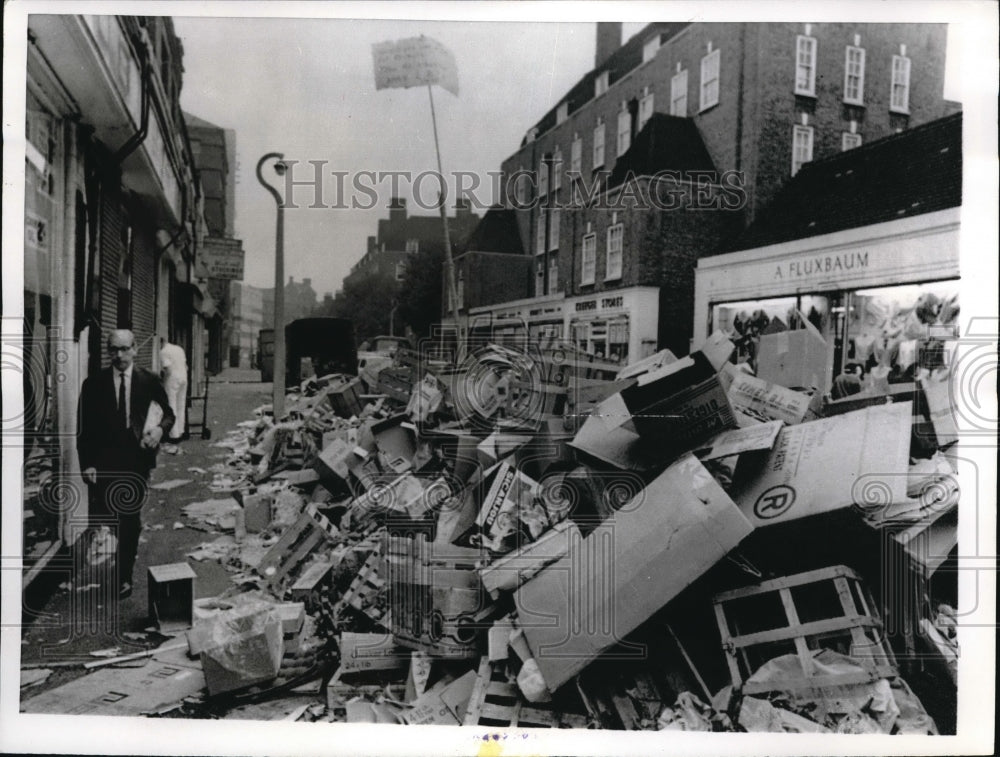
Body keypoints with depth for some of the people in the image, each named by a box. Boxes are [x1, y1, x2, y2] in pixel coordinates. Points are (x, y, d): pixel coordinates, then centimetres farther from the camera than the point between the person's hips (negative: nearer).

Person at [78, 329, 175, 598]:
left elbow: (168, 413, 11)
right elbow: (84, 429, 2)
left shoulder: (149, 381, 2)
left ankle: (124, 578, 21)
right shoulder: (93, 384, 1)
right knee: (100, 523, 0)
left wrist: (160, 428, -11)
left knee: (130, 523, 8)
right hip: (103, 465, 0)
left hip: (136, 464, 1)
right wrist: (86, 464, -7)